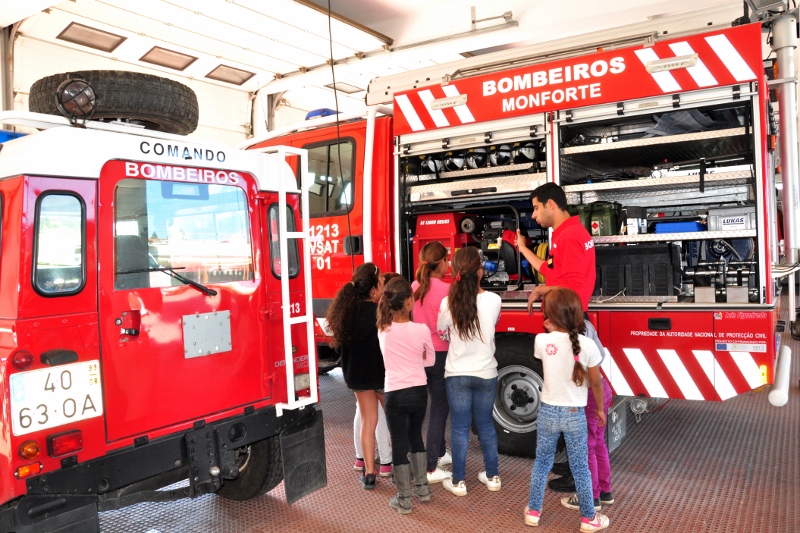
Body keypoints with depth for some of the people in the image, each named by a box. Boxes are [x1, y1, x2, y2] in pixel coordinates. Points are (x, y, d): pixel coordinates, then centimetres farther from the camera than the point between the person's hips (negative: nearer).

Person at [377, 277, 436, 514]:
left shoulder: (382, 330, -7)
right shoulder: (421, 330, -10)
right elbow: (429, 360, 5)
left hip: (395, 394, -1)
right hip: (419, 391, 1)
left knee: (399, 443, 9)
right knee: (416, 436, 22)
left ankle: (404, 499, 17)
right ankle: (422, 488, 32)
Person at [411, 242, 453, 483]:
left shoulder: (414, 288, 1)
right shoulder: (446, 290, -17)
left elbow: (412, 319, 7)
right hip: (441, 354, -7)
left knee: (438, 404, 23)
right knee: (439, 409, 3)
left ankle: (440, 453, 38)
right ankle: (431, 468, 6)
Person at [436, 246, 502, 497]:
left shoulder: (448, 302, -14)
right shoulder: (493, 300, -12)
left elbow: (441, 331, 4)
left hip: (457, 374, -1)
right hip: (486, 373, 1)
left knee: (459, 428, 8)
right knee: (485, 424, 17)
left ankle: (458, 482, 17)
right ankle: (492, 476, 28)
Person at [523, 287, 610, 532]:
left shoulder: (542, 341, -14)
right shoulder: (587, 345, -15)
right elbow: (596, 382, -3)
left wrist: (550, 330, 15)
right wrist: (600, 409, 12)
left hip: (548, 411, 1)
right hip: (575, 414, -1)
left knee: (542, 462, 17)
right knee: (580, 468, 13)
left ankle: (533, 511, 30)